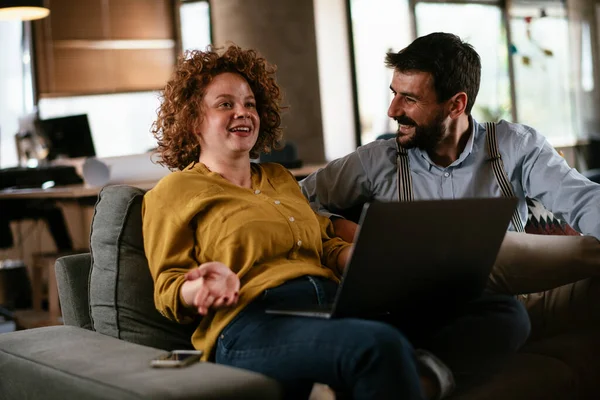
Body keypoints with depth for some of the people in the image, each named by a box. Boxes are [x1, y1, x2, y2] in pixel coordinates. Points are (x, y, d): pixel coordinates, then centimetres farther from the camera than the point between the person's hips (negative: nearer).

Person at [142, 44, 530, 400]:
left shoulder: (279, 178, 30)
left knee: (506, 312, -14)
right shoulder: (174, 191, 12)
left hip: (336, 306, 7)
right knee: (380, 345, -42)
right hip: (251, 324, -7)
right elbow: (168, 288, 5)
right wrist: (205, 286, -18)